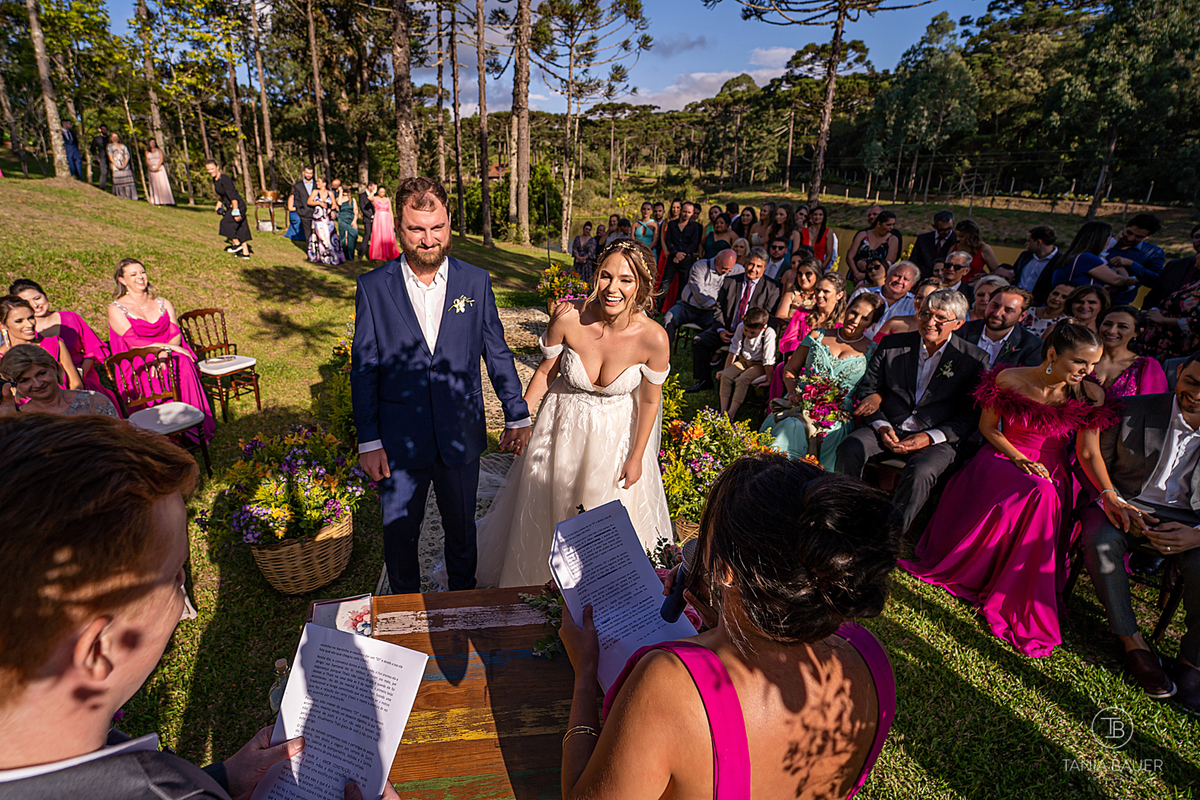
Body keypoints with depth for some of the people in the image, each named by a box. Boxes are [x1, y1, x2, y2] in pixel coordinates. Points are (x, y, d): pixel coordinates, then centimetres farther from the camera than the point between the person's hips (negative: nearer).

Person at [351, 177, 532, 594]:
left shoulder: (477, 282, -3)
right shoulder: (373, 287, -6)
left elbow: (498, 354, 3)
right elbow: (363, 369, -3)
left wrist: (517, 416, 5)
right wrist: (368, 440, -4)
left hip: (461, 438, 1)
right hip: (398, 442, 0)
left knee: (462, 530, 19)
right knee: (399, 533, 16)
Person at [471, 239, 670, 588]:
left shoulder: (654, 338, -26)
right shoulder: (568, 317, -26)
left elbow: (649, 400, -11)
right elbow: (545, 371, -8)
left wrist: (636, 457, -3)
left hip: (618, 434, 0)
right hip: (563, 426, 1)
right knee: (543, 507, 21)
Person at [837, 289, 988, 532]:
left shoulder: (973, 359, 2)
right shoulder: (892, 344, 8)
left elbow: (970, 417, 1)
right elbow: (868, 388, 8)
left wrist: (929, 437, -13)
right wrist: (882, 426, -8)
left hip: (936, 440, -2)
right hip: (888, 429, 2)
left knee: (920, 472, -35)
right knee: (849, 449, -27)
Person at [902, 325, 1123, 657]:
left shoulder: (1091, 395, -3)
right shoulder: (1010, 379, -8)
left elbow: (1088, 453, -1)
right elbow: (988, 427, 0)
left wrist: (1108, 494, -16)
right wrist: (1018, 458, -14)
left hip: (1052, 473, 2)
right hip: (1004, 458, -2)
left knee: (1045, 500, -32)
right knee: (1039, 493, -35)